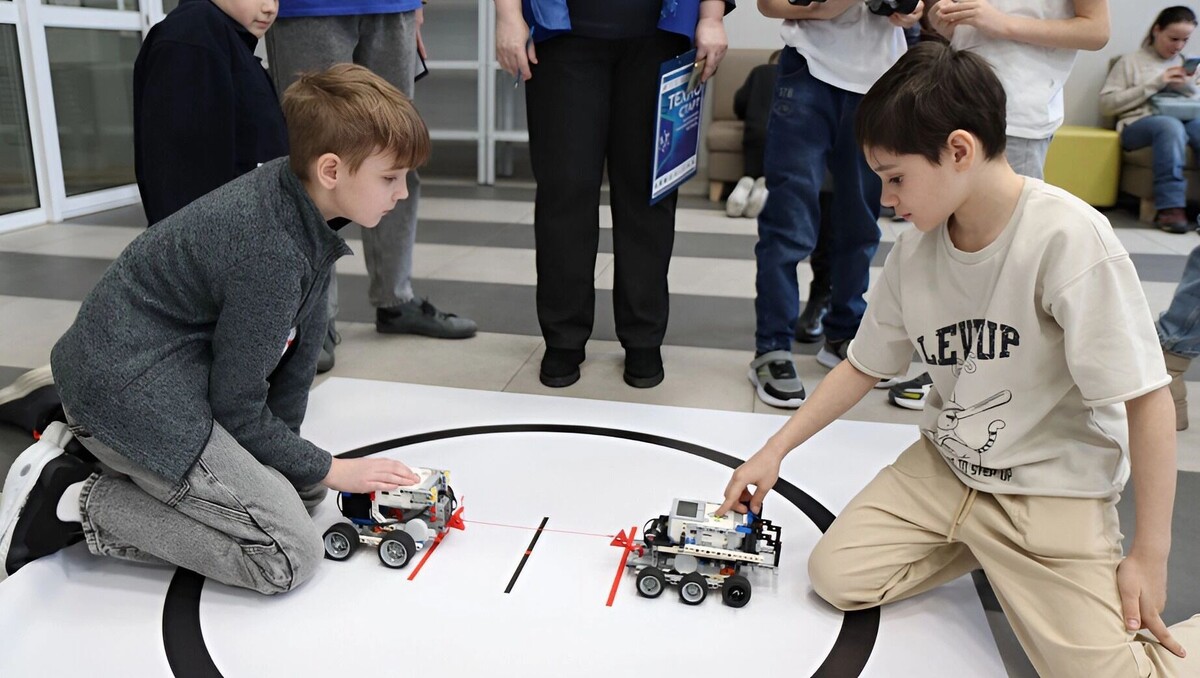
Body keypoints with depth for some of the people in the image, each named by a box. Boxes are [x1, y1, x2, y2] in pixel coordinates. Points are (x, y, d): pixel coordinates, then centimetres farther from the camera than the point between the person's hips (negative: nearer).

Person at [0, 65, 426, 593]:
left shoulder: (301, 203, -1)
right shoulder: (271, 251, -28)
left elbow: (302, 343, 4)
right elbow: (239, 407, -18)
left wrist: (285, 457, 5)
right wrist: (329, 470, -7)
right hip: (130, 391, -10)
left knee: (302, 487, 16)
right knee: (290, 554, -13)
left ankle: (106, 453, 16)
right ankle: (76, 502, -4)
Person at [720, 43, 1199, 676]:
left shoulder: (1068, 237, -24)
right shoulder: (913, 250, -7)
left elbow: (1147, 397, -18)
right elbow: (864, 365, 6)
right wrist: (775, 450, 1)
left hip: (1054, 487, -5)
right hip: (944, 466, 5)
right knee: (835, 576, -6)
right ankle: (976, 544, 15)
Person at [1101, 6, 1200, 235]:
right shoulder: (1131, 61, 13)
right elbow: (1106, 104, -1)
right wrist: (1155, 84, -4)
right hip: (1138, 125, -4)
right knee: (1171, 125, -39)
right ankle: (1170, 207, -41)